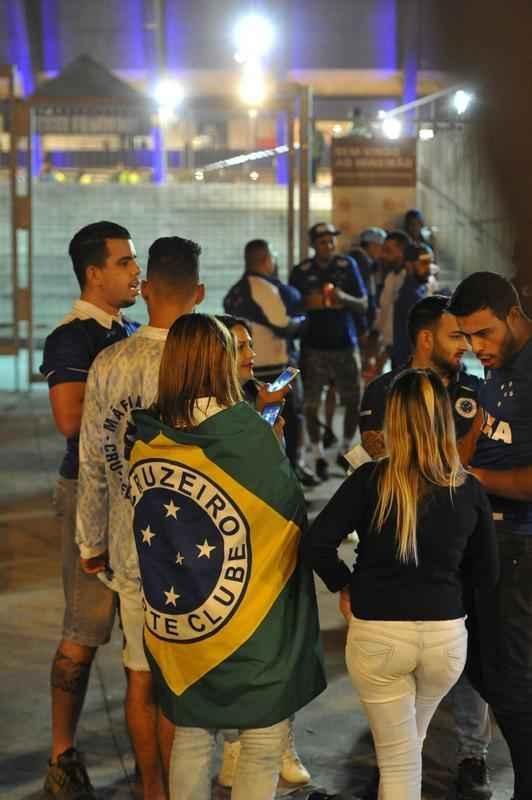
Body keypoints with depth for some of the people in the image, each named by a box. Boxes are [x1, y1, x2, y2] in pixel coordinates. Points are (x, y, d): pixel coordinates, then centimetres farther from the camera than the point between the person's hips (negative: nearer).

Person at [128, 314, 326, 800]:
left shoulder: (147, 443, -4)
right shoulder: (250, 434, -17)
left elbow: (147, 531, 7)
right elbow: (291, 515, -7)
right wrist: (273, 436, 9)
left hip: (174, 624, 5)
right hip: (251, 625, -5)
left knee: (191, 738, 18)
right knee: (264, 746, 9)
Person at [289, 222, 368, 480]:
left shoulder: (347, 266, 4)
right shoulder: (301, 272, 0)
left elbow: (363, 305, 4)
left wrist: (344, 298, -16)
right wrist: (306, 304, -14)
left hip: (345, 344, 1)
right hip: (313, 346, -1)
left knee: (354, 401, 3)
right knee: (311, 404, -3)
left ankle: (345, 451, 24)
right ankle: (319, 457, 13)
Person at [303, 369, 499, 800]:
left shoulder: (370, 479, -11)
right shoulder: (470, 490, -3)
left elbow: (317, 545, -16)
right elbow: (487, 577, 4)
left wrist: (344, 586, 1)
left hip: (376, 633, -2)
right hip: (447, 634, 2)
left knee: (398, 760, 11)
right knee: (410, 743, 26)